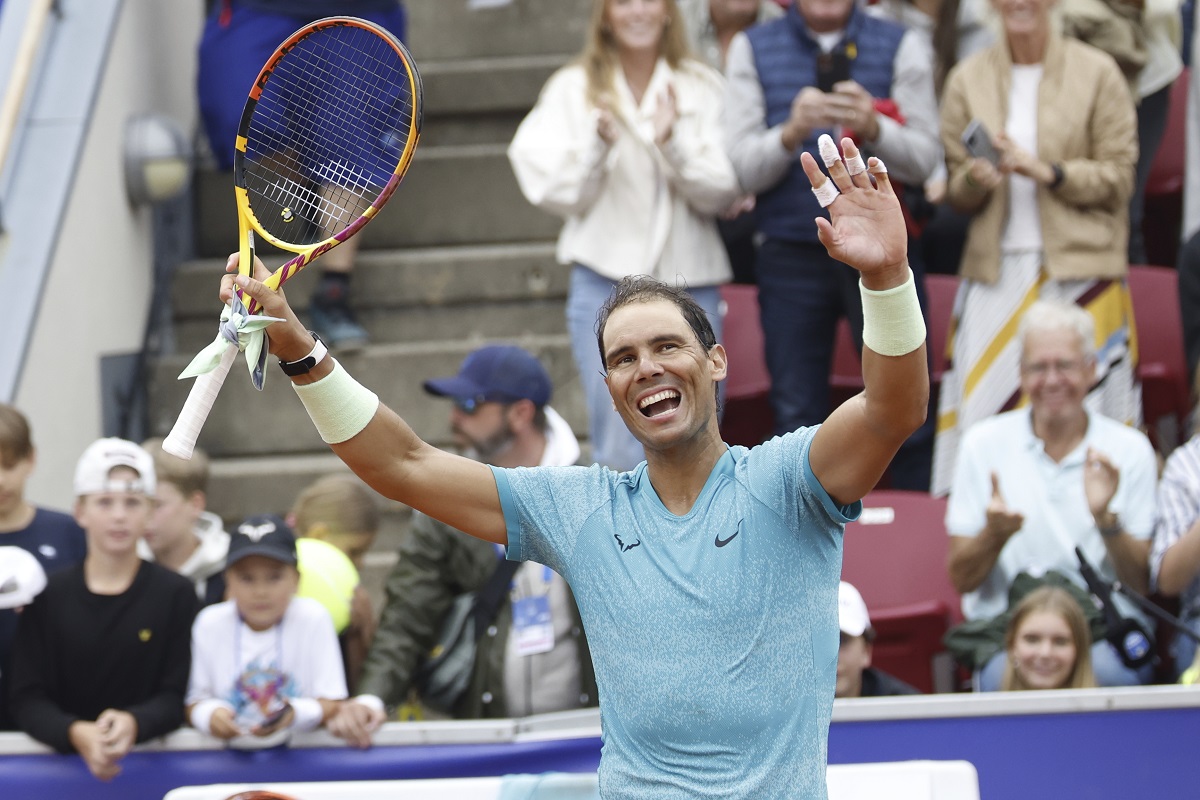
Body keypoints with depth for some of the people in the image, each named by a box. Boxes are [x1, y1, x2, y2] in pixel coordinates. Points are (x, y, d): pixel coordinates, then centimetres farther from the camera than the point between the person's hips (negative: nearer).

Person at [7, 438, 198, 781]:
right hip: (63, 760, 1)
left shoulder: (176, 594, 6)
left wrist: (133, 723, -21)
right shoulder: (49, 595, 7)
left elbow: (175, 698, 1)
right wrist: (75, 733, -19)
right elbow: (25, 698, 1)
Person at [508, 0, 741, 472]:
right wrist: (597, 144, -16)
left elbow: (722, 193, -2)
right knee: (621, 454, -6)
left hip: (689, 279, 1)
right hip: (607, 278, -1)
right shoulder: (572, 89, 5)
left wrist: (673, 144, -18)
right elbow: (561, 197, 0)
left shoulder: (703, 88, 5)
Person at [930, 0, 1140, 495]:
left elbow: (1119, 178, 0)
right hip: (996, 266, 2)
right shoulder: (968, 80, 9)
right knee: (984, 408, -5)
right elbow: (956, 193, 12)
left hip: (1079, 268, -2)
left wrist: (1044, 170, -13)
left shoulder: (1097, 73, 2)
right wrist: (974, 180, -11)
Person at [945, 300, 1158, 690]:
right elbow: (961, 580, 6)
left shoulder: (1130, 449, 7)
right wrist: (994, 534, -15)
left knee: (1106, 672, -35)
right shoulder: (984, 443, 7)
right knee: (1005, 676, -35)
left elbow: (1142, 583, 4)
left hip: (1108, 632, 0)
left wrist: (1106, 520, -14)